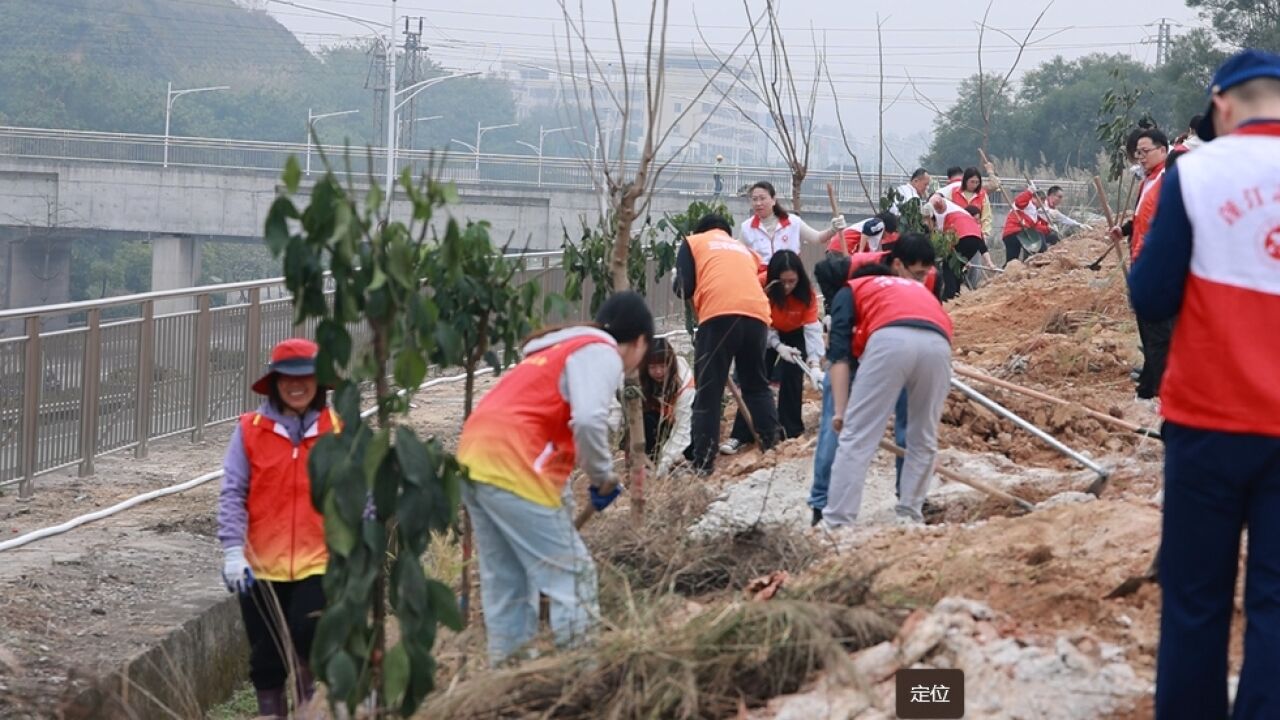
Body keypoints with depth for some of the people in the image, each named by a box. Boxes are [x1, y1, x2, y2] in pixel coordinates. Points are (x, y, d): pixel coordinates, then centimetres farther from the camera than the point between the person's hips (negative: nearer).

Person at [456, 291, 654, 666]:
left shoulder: (562, 349, 28)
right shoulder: (602, 354, -1)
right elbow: (589, 421, -18)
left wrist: (562, 500, 28)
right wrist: (603, 476, -3)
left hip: (475, 459, 9)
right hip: (512, 466, -9)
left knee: (505, 581, 14)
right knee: (572, 574, -3)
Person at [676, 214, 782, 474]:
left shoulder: (693, 243, 21)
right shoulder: (745, 249, 35)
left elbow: (684, 288, 11)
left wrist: (684, 290, 32)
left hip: (720, 315, -4)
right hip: (757, 315, 4)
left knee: (708, 391, 0)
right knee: (756, 385, 20)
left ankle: (703, 462, -4)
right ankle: (772, 447, 17)